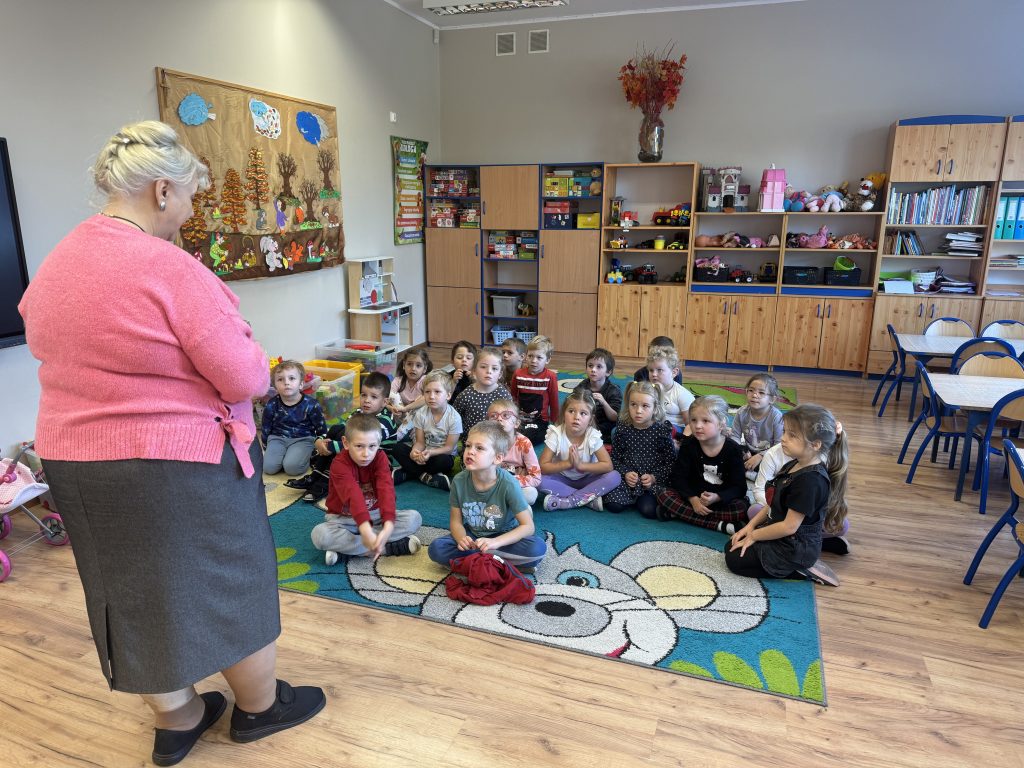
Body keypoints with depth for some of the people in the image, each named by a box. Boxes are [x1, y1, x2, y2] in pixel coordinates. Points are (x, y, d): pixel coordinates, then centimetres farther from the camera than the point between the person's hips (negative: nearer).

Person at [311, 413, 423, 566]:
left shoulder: (380, 458, -14)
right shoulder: (339, 464, -23)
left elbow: (386, 490, -31)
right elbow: (353, 495, -42)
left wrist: (388, 525, -49)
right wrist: (364, 527, -58)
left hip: (374, 515, 3)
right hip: (344, 519, -3)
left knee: (414, 518, -20)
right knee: (319, 534, -34)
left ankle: (342, 545, -24)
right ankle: (390, 547, -30)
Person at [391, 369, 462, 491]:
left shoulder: (454, 417, -17)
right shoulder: (420, 414, -8)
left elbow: (449, 447, -14)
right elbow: (420, 442, -5)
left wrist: (430, 452, -33)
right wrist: (415, 451, -30)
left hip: (442, 454, -3)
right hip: (424, 453, 3)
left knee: (444, 461, -37)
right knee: (398, 448, -20)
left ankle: (405, 472, -19)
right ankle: (425, 477, -25)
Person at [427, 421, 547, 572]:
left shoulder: (508, 484, -22)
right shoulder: (459, 481, -14)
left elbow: (528, 526, -21)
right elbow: (456, 521, -4)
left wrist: (495, 542, -34)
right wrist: (461, 539, -27)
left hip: (503, 536, -2)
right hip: (472, 536, 3)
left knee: (538, 547, -30)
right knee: (436, 548, -23)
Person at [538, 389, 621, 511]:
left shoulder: (593, 436, -18)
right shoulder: (556, 434, -20)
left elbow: (608, 466, -19)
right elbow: (543, 467, -20)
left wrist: (580, 465, -29)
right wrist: (568, 463, -31)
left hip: (586, 479, 1)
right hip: (563, 479, 0)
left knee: (614, 477, -25)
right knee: (541, 479, -30)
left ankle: (564, 501, -26)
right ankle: (589, 498, -23)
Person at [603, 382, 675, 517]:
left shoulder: (662, 431, -5)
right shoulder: (623, 429, 0)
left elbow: (671, 462, -1)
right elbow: (615, 458, 7)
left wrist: (654, 477, -13)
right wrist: (625, 473, -10)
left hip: (654, 481, -2)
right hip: (627, 478, 2)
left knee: (649, 510, -25)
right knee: (613, 505, -19)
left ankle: (641, 499, 9)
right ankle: (633, 498, 11)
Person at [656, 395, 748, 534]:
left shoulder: (732, 449, -12)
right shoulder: (688, 444, -6)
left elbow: (739, 487, -12)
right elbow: (678, 477, -7)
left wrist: (717, 497, -30)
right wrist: (693, 499, -22)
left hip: (722, 500, -2)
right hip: (694, 496, 2)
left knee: (743, 508, -31)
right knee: (664, 496, -24)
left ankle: (683, 514, -28)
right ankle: (720, 525, -30)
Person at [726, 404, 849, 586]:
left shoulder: (811, 480, -30)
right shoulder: (794, 466, 1)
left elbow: (789, 526, -26)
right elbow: (775, 503, 11)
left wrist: (753, 535, -14)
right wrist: (751, 525, 2)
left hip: (795, 549, -10)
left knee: (734, 560, -6)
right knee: (731, 547, 12)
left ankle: (801, 569, -3)